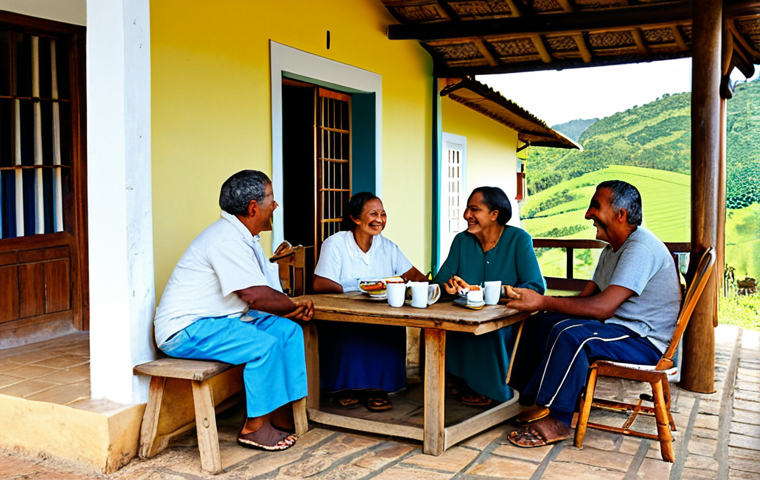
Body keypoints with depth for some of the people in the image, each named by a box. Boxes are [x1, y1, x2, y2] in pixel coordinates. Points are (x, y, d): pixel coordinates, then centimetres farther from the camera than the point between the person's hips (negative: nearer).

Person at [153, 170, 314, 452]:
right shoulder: (227, 240, -22)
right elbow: (255, 296, -27)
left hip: (218, 320, 10)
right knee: (265, 345, -26)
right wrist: (294, 304, -11)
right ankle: (254, 428, -9)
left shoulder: (243, 237, 13)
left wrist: (293, 309, -7)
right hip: (186, 329, -10)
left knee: (288, 330, -3)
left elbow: (266, 290, 12)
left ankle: (284, 415, 0)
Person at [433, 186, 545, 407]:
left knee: (492, 331, -35)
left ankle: (491, 389, -7)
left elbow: (536, 286, -16)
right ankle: (468, 386, -5)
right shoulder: (462, 240, 9)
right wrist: (449, 287, -21)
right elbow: (439, 282, 4)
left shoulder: (519, 240, -4)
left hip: (509, 322, -3)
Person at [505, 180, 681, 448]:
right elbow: (586, 298, 9)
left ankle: (555, 420, -22)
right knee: (540, 323, 4)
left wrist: (543, 302, -26)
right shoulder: (614, 248, 13)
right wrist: (541, 303, -7)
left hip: (644, 342, -10)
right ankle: (519, 396, 6)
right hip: (617, 329, 10)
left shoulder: (640, 249, -21)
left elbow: (602, 307, -30)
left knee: (571, 334, -33)